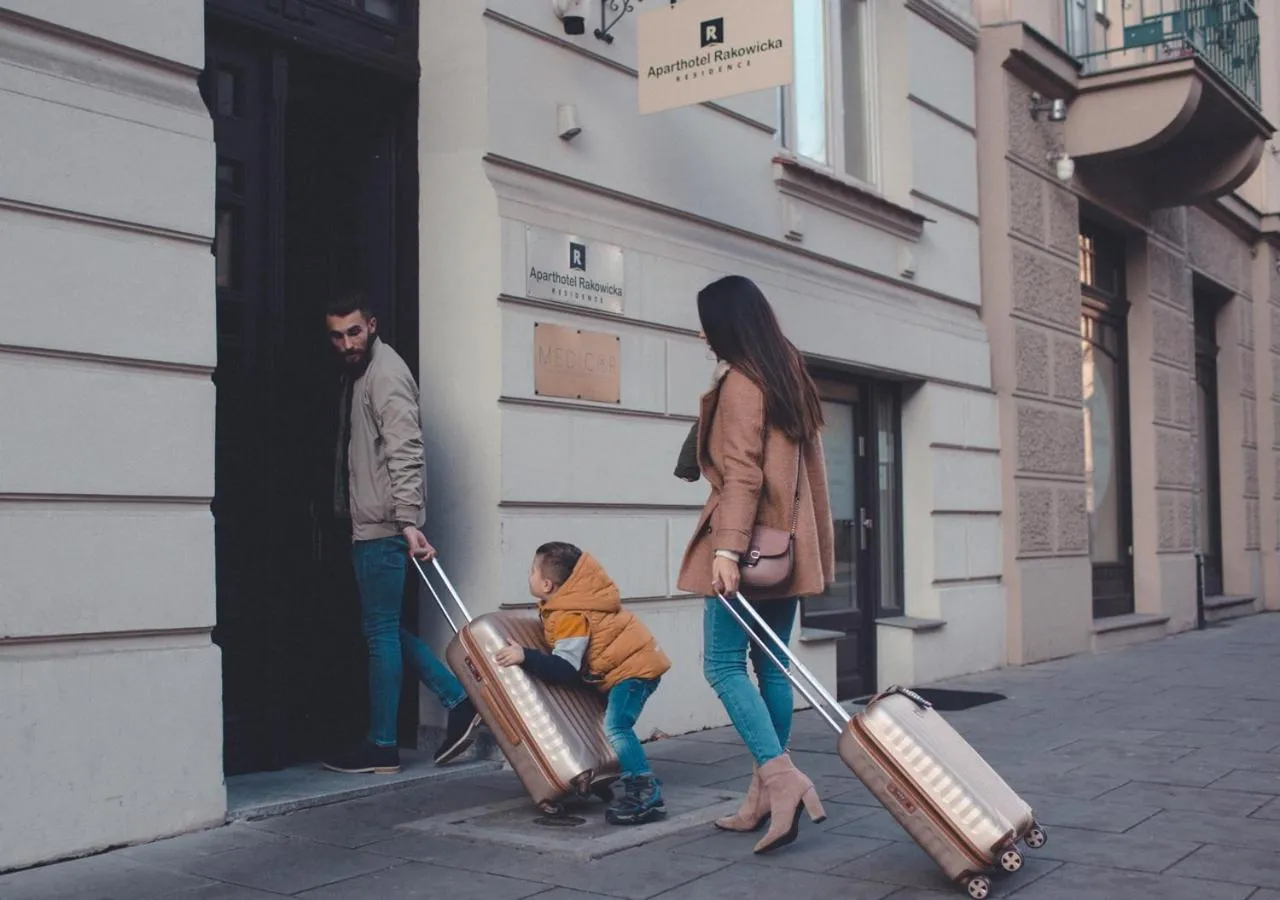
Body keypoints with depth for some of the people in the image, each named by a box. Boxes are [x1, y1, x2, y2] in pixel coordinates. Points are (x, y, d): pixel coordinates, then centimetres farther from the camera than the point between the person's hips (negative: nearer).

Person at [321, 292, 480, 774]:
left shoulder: (386, 373, -12)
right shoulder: (356, 374, 17)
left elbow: (406, 453, -21)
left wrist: (409, 521, -27)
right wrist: (343, 510, 17)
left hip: (384, 525, -10)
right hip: (367, 523, 10)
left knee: (381, 631, -2)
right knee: (385, 628, 12)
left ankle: (381, 748, 7)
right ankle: (458, 700, 15)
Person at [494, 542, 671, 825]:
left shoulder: (570, 616, -25)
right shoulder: (566, 604, 7)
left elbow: (565, 669, -32)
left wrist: (525, 656, -35)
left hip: (634, 667, -12)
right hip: (633, 662, 12)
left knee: (615, 728, -23)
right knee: (615, 728, 17)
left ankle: (647, 796, -24)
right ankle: (643, 785, 22)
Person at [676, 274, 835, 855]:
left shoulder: (739, 382, -10)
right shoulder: (790, 378, 16)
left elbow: (741, 473, -19)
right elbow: (808, 468, 19)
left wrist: (726, 549, -24)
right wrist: (820, 548, 22)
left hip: (748, 547, -8)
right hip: (787, 546, 9)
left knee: (724, 665, -5)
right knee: (772, 666, 9)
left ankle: (781, 778, -16)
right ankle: (765, 798, 14)